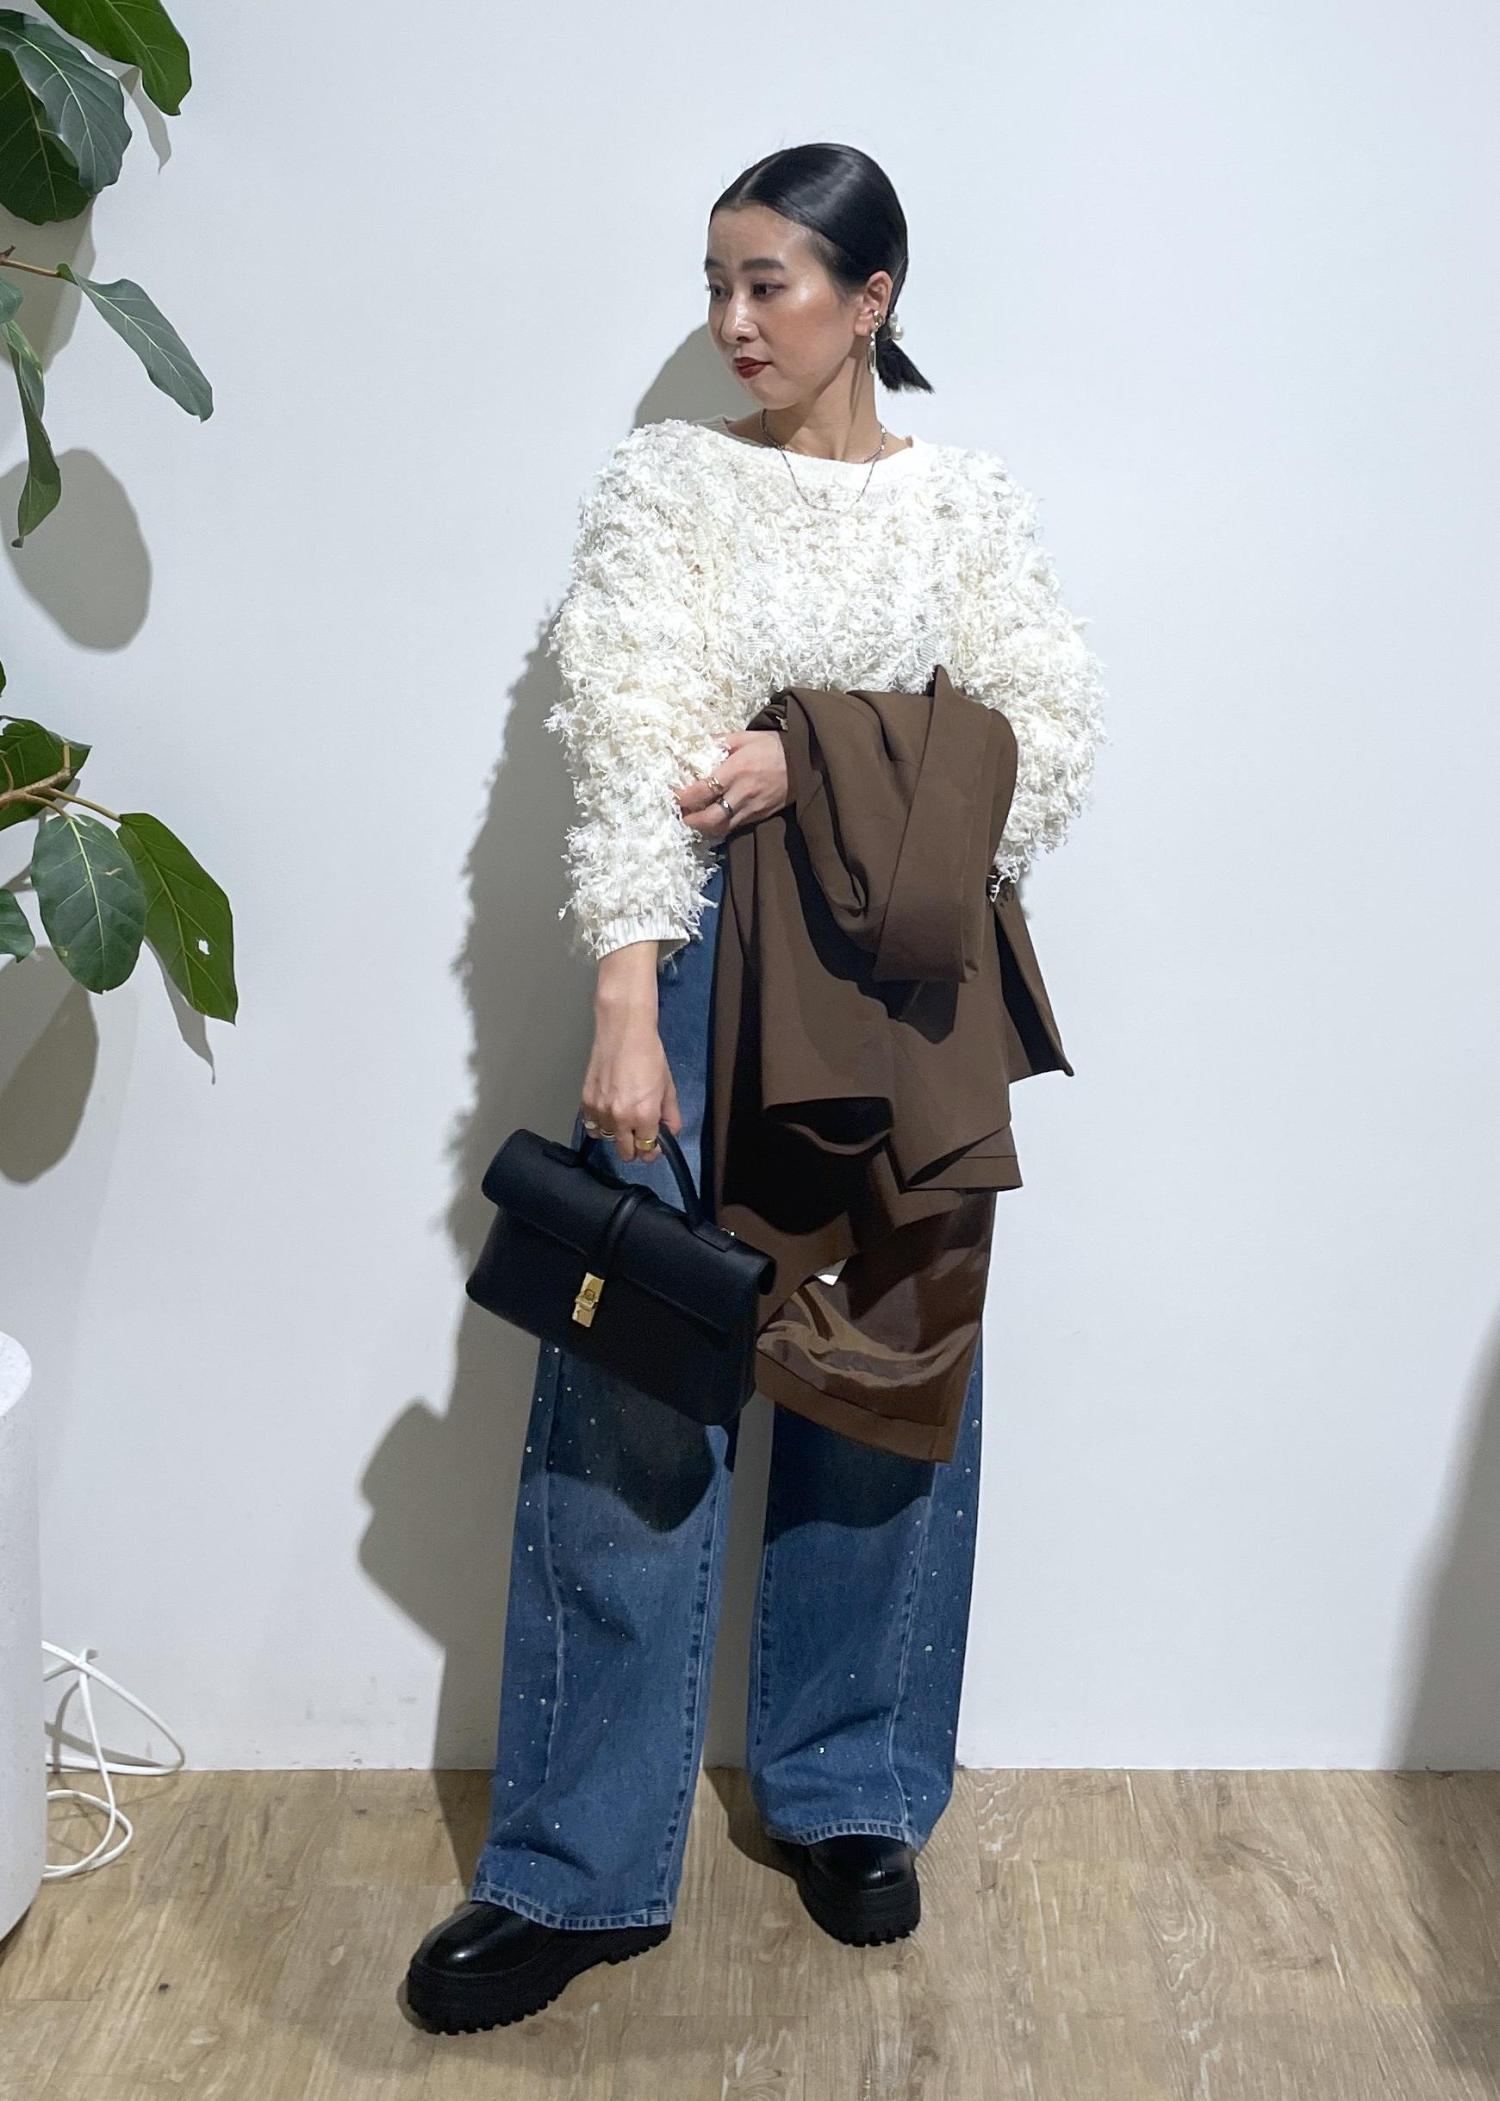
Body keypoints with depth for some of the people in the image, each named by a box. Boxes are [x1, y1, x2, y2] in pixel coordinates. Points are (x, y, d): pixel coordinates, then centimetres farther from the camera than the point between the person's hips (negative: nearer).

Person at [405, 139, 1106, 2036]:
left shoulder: (972, 503, 9)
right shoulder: (665, 482, 2)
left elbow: (1050, 740, 0)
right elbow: (630, 739, -11)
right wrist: (625, 1013, -22)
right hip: (705, 955, -2)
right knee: (634, 1399, -2)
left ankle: (848, 1796, 28)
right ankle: (581, 1869, 12)